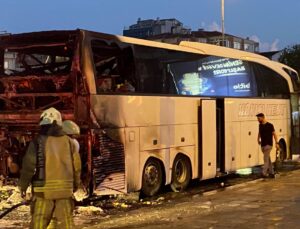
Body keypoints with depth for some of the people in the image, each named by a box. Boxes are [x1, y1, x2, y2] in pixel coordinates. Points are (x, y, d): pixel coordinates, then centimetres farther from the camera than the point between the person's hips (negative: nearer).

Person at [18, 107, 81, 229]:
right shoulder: (69, 142, 6)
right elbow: (76, 167, 9)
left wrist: (23, 185, 6)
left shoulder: (38, 141, -5)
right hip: (65, 189, 3)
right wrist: (75, 185, 23)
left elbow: (28, 165, -7)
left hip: (44, 189, -3)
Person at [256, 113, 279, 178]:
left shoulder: (270, 125, -8)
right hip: (263, 145, 7)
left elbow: (274, 134, -6)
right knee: (268, 159, 10)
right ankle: (271, 173, 16)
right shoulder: (260, 125, 10)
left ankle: (264, 173, -18)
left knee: (266, 159, -13)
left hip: (268, 145, -7)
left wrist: (277, 143, -11)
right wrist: (258, 139, 14)